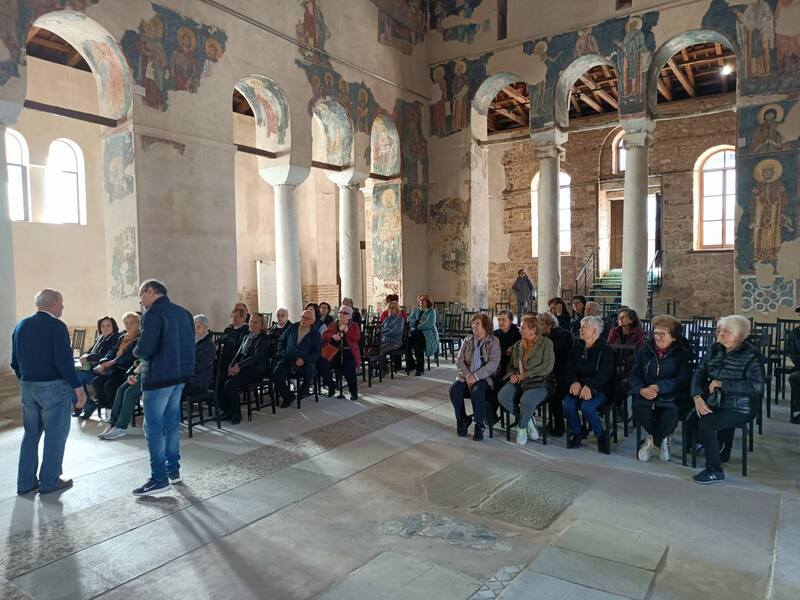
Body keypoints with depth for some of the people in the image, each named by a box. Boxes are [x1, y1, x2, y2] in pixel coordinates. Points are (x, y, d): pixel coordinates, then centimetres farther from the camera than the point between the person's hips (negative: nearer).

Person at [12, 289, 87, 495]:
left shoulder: (20, 326, 9)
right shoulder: (56, 327, -14)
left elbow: (15, 361, 14)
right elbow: (64, 361, -20)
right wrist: (78, 388, -15)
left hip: (27, 387, 7)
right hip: (53, 387, -7)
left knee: (31, 433, 16)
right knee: (55, 435, 4)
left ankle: (25, 482, 22)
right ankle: (49, 481, 11)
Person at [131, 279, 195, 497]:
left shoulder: (154, 313, -13)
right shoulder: (184, 312, 11)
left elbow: (144, 350, -18)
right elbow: (190, 344, 14)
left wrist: (137, 351, 2)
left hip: (159, 377, -8)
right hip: (180, 374, 8)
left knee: (153, 427, 0)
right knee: (172, 423, 16)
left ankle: (160, 479, 2)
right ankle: (173, 469, 24)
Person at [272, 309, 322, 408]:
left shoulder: (316, 335, 3)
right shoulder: (291, 328, 11)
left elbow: (316, 353, -2)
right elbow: (281, 341, 21)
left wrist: (304, 360, -18)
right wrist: (281, 352, 4)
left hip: (305, 362, -2)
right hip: (287, 360, 2)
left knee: (310, 373, -33)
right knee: (276, 373, -25)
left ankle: (302, 391, 3)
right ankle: (287, 397, -4)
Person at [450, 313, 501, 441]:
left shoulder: (493, 341, -1)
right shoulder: (468, 340, 12)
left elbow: (493, 363, -12)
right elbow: (459, 360, 5)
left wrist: (476, 376, -22)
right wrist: (467, 375, -13)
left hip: (485, 377, -4)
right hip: (467, 375, 4)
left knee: (477, 391, -35)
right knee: (454, 389, -24)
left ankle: (479, 425, -15)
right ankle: (463, 420, -1)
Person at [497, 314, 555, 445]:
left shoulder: (546, 343, 2)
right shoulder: (518, 345, 19)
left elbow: (547, 366, -9)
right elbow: (510, 365, 24)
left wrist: (526, 375, -13)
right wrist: (511, 374, 0)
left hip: (538, 381, -5)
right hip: (518, 381, 5)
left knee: (526, 401, -36)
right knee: (502, 396, -25)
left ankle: (522, 427, -3)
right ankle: (528, 420, -2)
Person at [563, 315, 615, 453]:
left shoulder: (605, 350, -1)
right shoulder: (576, 349, 15)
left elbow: (604, 374, -13)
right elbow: (568, 369, 8)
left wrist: (589, 386, -29)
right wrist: (574, 382, -14)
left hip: (598, 388, -4)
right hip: (578, 386, 4)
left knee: (587, 406, -32)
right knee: (568, 404, -26)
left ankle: (601, 435, -6)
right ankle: (577, 433, -1)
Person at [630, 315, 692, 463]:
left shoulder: (683, 353, 4)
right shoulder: (645, 351, 13)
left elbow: (683, 380, -9)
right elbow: (634, 375, 6)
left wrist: (659, 387, -22)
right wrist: (641, 390, -16)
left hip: (672, 396, -2)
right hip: (645, 395, 3)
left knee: (672, 412, -36)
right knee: (639, 409, -31)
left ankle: (653, 442, -5)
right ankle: (663, 439, 1)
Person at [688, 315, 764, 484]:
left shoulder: (751, 355, -11)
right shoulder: (714, 349, 7)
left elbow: (756, 386, -21)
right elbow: (699, 374, 6)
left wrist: (722, 384, -22)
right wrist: (697, 397, -11)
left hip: (739, 407, -6)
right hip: (713, 402, 6)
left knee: (705, 423, -26)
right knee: (690, 421, -16)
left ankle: (715, 471, -9)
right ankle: (719, 447, 14)